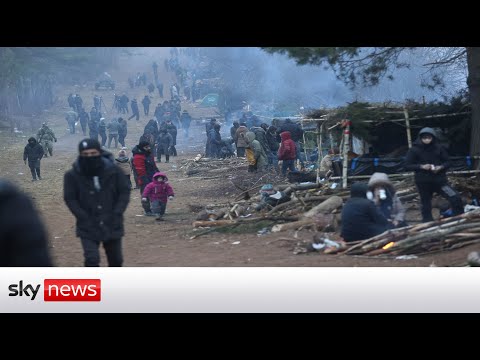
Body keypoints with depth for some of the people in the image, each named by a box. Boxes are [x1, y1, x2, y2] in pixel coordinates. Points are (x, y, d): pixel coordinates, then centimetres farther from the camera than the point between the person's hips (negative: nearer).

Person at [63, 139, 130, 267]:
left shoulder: (114, 171, -8)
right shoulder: (72, 175, -10)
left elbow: (125, 192, 0)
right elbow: (70, 199, -4)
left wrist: (116, 214, -11)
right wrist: (85, 218, -13)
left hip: (112, 226, 2)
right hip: (88, 228, -2)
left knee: (116, 260, 16)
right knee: (91, 259, -14)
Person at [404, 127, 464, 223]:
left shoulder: (439, 148, 1)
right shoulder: (414, 150, -3)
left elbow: (447, 162, 8)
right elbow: (407, 165, -2)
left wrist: (440, 167, -14)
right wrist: (421, 166, -16)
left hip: (439, 180, 1)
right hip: (423, 182, -1)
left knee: (456, 198, -13)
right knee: (426, 205, 5)